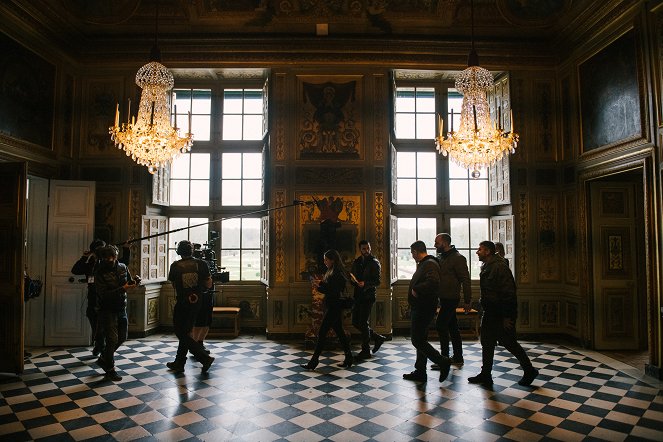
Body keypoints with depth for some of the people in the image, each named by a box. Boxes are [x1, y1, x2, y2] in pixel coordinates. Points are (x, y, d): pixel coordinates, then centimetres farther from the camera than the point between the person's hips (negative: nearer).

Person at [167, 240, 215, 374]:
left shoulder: (175, 266, -6)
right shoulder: (201, 264, -4)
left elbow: (173, 284, 10)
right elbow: (209, 285, -2)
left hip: (182, 303, -4)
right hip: (197, 303, 4)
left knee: (181, 334, 5)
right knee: (186, 332, 16)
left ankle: (205, 358, -4)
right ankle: (179, 363, 24)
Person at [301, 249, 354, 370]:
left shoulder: (337, 274, -19)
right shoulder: (332, 271, 12)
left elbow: (334, 292, -23)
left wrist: (319, 287, -17)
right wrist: (320, 282, 5)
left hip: (334, 307, -10)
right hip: (333, 306, 10)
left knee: (322, 332, -5)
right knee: (339, 331, 15)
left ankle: (314, 361, 2)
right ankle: (349, 358, 23)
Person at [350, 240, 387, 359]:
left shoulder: (374, 262, -5)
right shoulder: (356, 262, 13)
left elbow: (377, 281, -11)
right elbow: (352, 279, 16)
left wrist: (365, 283, -27)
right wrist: (353, 281, -7)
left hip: (368, 296, -7)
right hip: (358, 296, 7)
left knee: (363, 323, -5)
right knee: (355, 322, 9)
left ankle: (366, 351, 8)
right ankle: (378, 338, 26)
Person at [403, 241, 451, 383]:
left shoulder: (430, 264, -17)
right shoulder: (423, 264, 17)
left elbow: (433, 282, -33)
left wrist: (416, 289, -24)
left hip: (423, 309, -11)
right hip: (419, 308, 11)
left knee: (417, 340, -8)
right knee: (420, 340, 14)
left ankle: (443, 362, 1)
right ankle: (420, 372, 23)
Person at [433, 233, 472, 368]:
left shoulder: (457, 258, -12)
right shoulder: (440, 257, 12)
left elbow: (465, 280, -14)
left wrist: (467, 301, -15)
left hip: (451, 298, -8)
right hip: (444, 298, 8)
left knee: (440, 325, -9)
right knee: (453, 328, 13)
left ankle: (444, 357, -2)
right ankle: (458, 357, 21)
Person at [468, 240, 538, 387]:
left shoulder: (500, 267, -19)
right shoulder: (486, 267, 12)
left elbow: (508, 292, -23)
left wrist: (507, 317, -23)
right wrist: (484, 307, 18)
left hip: (502, 314, -9)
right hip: (490, 313, 10)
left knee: (509, 343, 2)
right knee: (487, 343, 11)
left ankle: (529, 371, 21)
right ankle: (485, 375, 19)